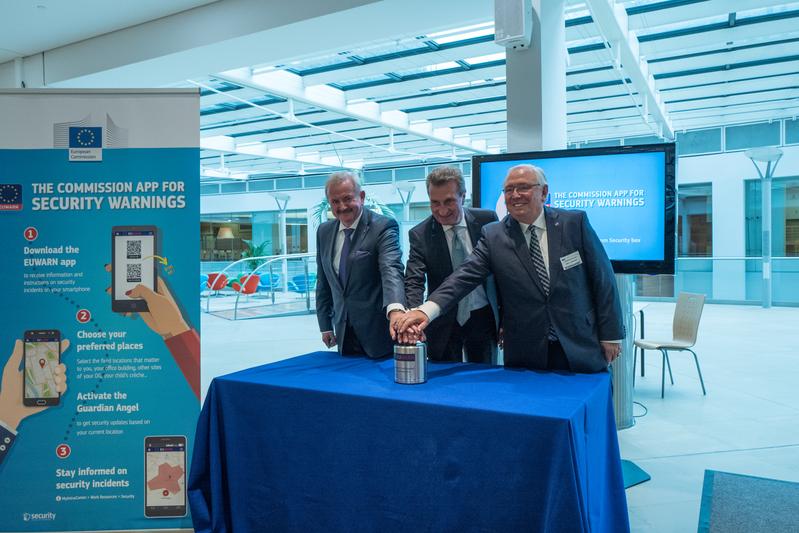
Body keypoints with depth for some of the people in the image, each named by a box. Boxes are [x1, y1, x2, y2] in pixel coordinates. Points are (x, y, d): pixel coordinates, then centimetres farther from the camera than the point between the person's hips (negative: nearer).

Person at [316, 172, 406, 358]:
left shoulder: (384, 227, -12)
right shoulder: (324, 232, 6)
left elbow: (391, 270, -29)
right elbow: (323, 282, 13)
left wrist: (396, 310, -46)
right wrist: (325, 325, 12)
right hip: (344, 334, 5)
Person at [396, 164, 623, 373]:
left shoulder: (575, 223, -3)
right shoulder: (493, 236, -2)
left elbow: (602, 278, 0)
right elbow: (465, 276, -13)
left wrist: (611, 335, -1)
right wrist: (427, 310, -29)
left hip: (582, 351, 0)